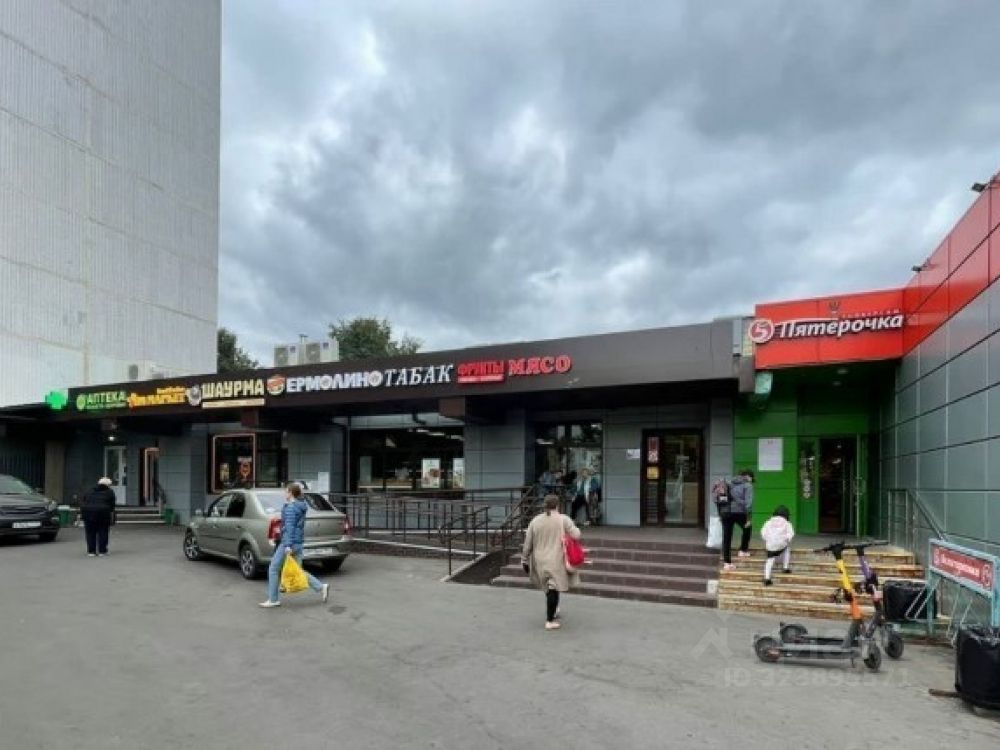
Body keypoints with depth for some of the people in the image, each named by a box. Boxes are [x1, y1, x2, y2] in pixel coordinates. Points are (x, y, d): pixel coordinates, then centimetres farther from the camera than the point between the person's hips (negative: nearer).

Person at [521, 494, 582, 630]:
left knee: (548, 587, 21)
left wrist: (524, 560, 13)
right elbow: (576, 535, -12)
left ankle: (553, 611, 37)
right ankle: (550, 620, 2)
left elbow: (528, 543, 4)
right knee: (554, 588, 0)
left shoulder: (535, 521, 2)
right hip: (556, 561, -4)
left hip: (540, 561, 4)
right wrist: (574, 527, 10)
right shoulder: (564, 519, -8)